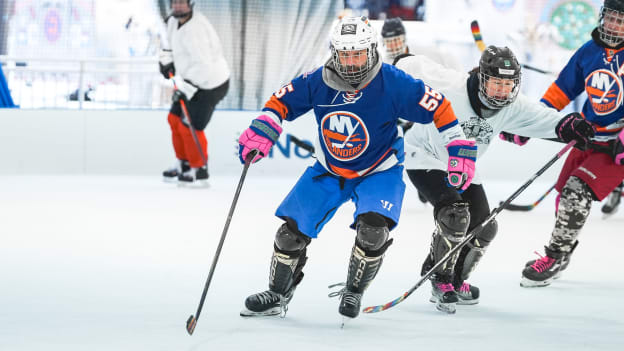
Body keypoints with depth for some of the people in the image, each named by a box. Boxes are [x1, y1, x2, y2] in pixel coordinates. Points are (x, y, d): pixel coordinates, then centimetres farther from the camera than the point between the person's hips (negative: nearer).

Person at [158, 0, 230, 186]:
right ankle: (183, 164, 32)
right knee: (175, 119, 17)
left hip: (209, 85, -10)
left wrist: (185, 87, -32)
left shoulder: (194, 30, -29)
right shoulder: (175, 21, 1)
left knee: (190, 127, -6)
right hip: (191, 81, 10)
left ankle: (199, 170, 12)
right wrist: (167, 57, 19)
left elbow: (203, 66, -34)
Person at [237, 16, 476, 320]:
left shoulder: (393, 84, -24)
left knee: (373, 230, -27)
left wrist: (460, 152, -18)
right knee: (291, 231, -2)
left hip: (378, 172, -3)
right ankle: (277, 296, 22)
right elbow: (281, 102, -2)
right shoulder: (317, 82, -16)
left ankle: (353, 292, -1)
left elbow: (438, 107, -17)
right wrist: (260, 133, -18)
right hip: (328, 171, 3)